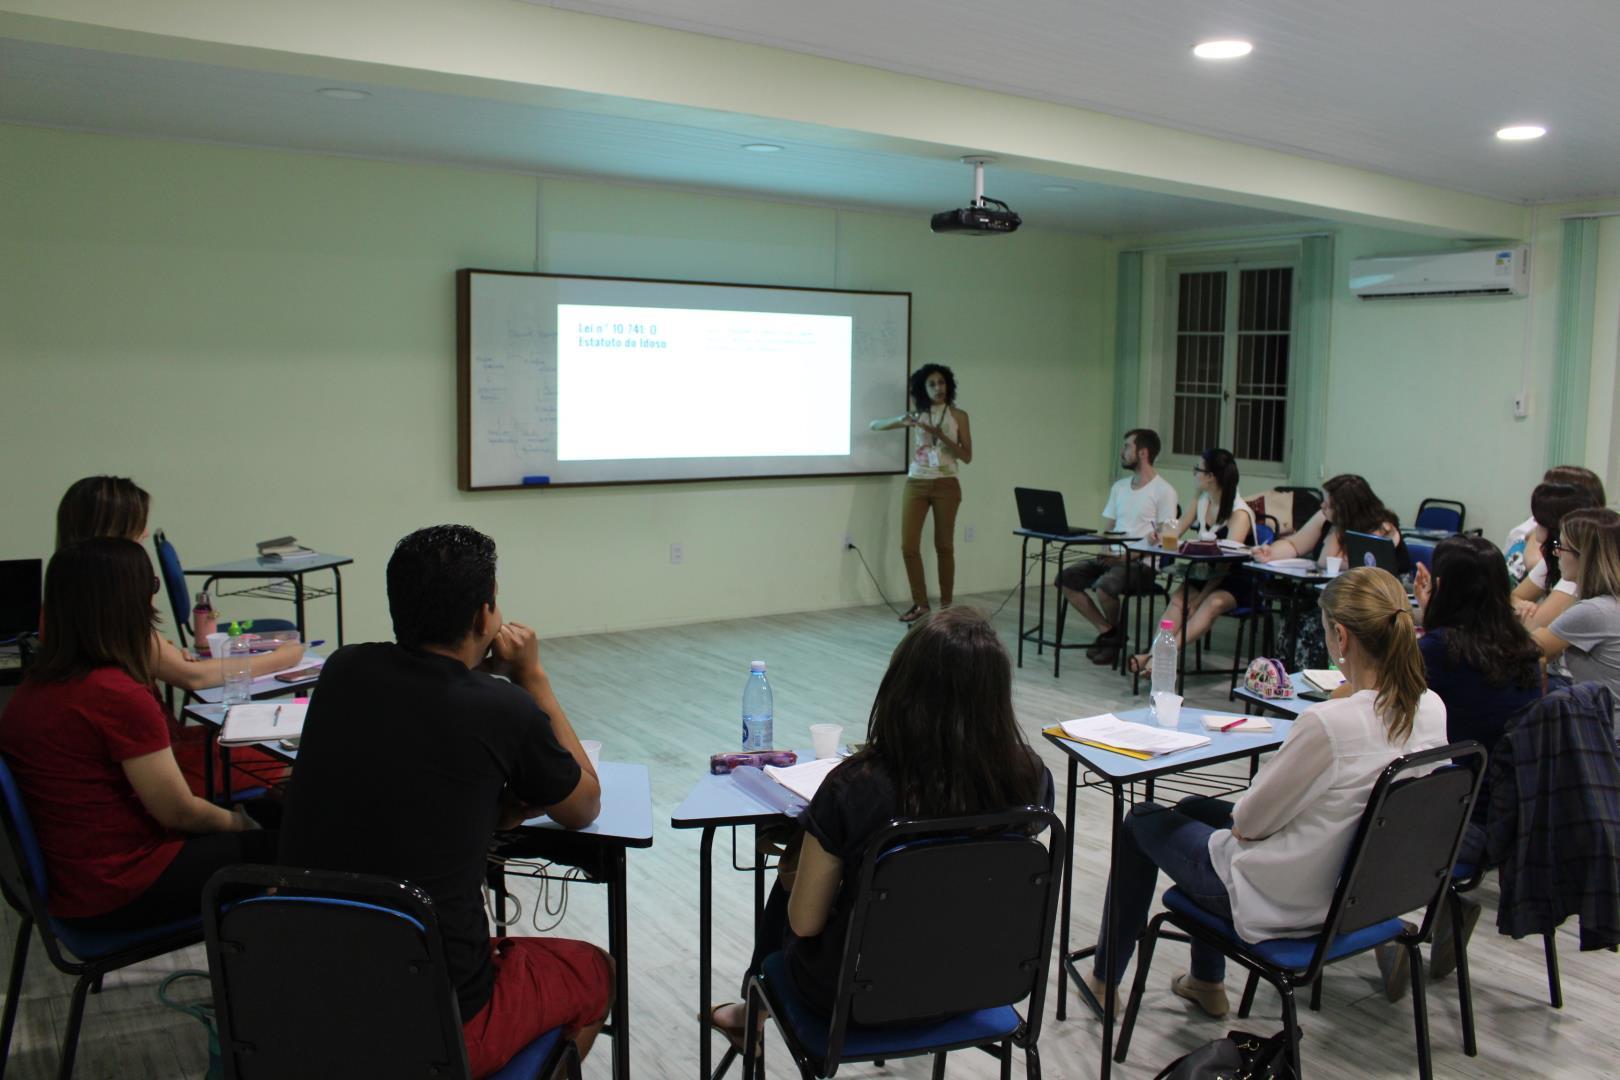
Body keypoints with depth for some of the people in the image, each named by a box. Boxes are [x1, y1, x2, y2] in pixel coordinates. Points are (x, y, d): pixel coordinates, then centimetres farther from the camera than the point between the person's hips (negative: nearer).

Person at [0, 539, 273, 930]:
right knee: (274, 846, 4)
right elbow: (178, 810, -16)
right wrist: (231, 820, 1)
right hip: (117, 892, -9)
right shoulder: (120, 695, -24)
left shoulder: (32, 688, 1)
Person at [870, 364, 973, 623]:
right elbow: (874, 426, 5)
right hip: (916, 485, 2)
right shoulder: (916, 415, 7)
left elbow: (967, 456, -4)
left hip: (946, 485, -2)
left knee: (944, 546, 4)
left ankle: (946, 605, 14)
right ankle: (920, 603, 9)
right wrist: (900, 420, -15)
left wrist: (941, 435, -16)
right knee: (908, 546, -4)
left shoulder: (958, 416, 1)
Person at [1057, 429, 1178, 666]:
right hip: (1112, 558, 7)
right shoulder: (1119, 487, 18)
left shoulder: (1163, 491, -6)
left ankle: (1114, 633, -1)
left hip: (1141, 563, -7)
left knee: (1105, 585, -33)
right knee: (1066, 578, -12)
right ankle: (1106, 630, -1)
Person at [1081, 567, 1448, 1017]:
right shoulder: (1431, 710, -10)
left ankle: (1104, 978, 35)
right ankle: (1206, 981, 39)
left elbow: (1251, 820, -21)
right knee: (1195, 808, 29)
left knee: (1142, 821, 17)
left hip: (1283, 898, -8)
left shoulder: (1327, 722, -33)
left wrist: (1240, 814, 2)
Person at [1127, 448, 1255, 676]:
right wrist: (1159, 537, -7)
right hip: (1205, 575, 6)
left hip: (1235, 582, -6)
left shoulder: (1239, 513, -13)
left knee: (1214, 603, -37)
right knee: (1178, 598, -26)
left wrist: (1199, 598, -27)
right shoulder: (1203, 502, 10)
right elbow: (1175, 532, 18)